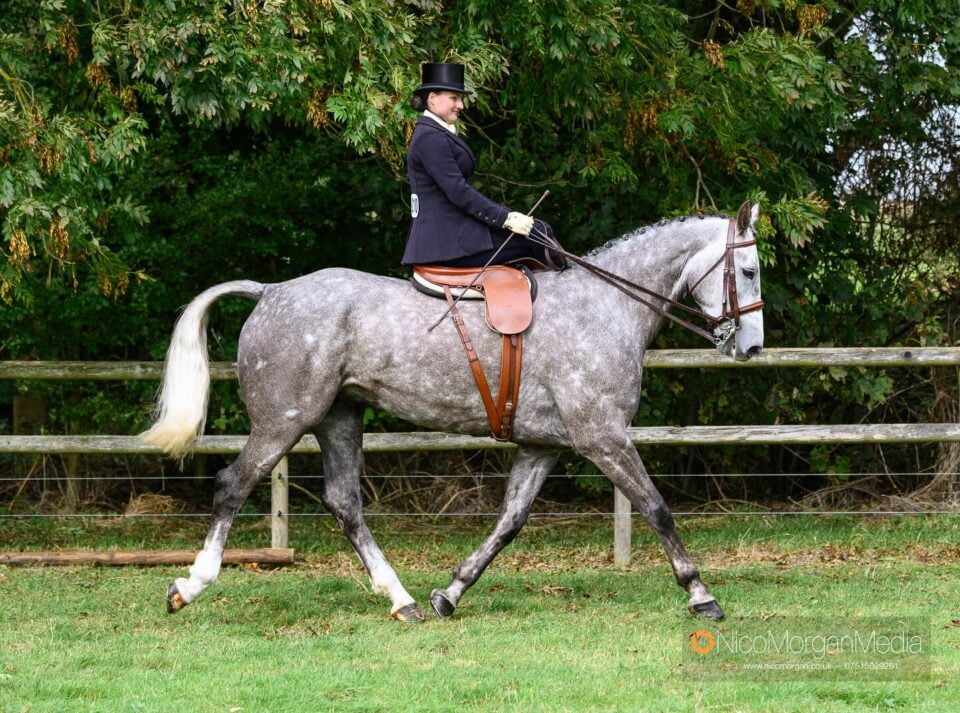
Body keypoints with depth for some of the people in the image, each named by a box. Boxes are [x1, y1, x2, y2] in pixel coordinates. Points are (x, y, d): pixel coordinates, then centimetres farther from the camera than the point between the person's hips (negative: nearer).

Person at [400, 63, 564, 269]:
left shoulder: (434, 134, 20)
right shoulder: (431, 138, -14)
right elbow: (458, 193, -19)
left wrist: (506, 215, 11)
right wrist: (506, 219, -18)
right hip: (449, 241, -11)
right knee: (536, 233, -13)